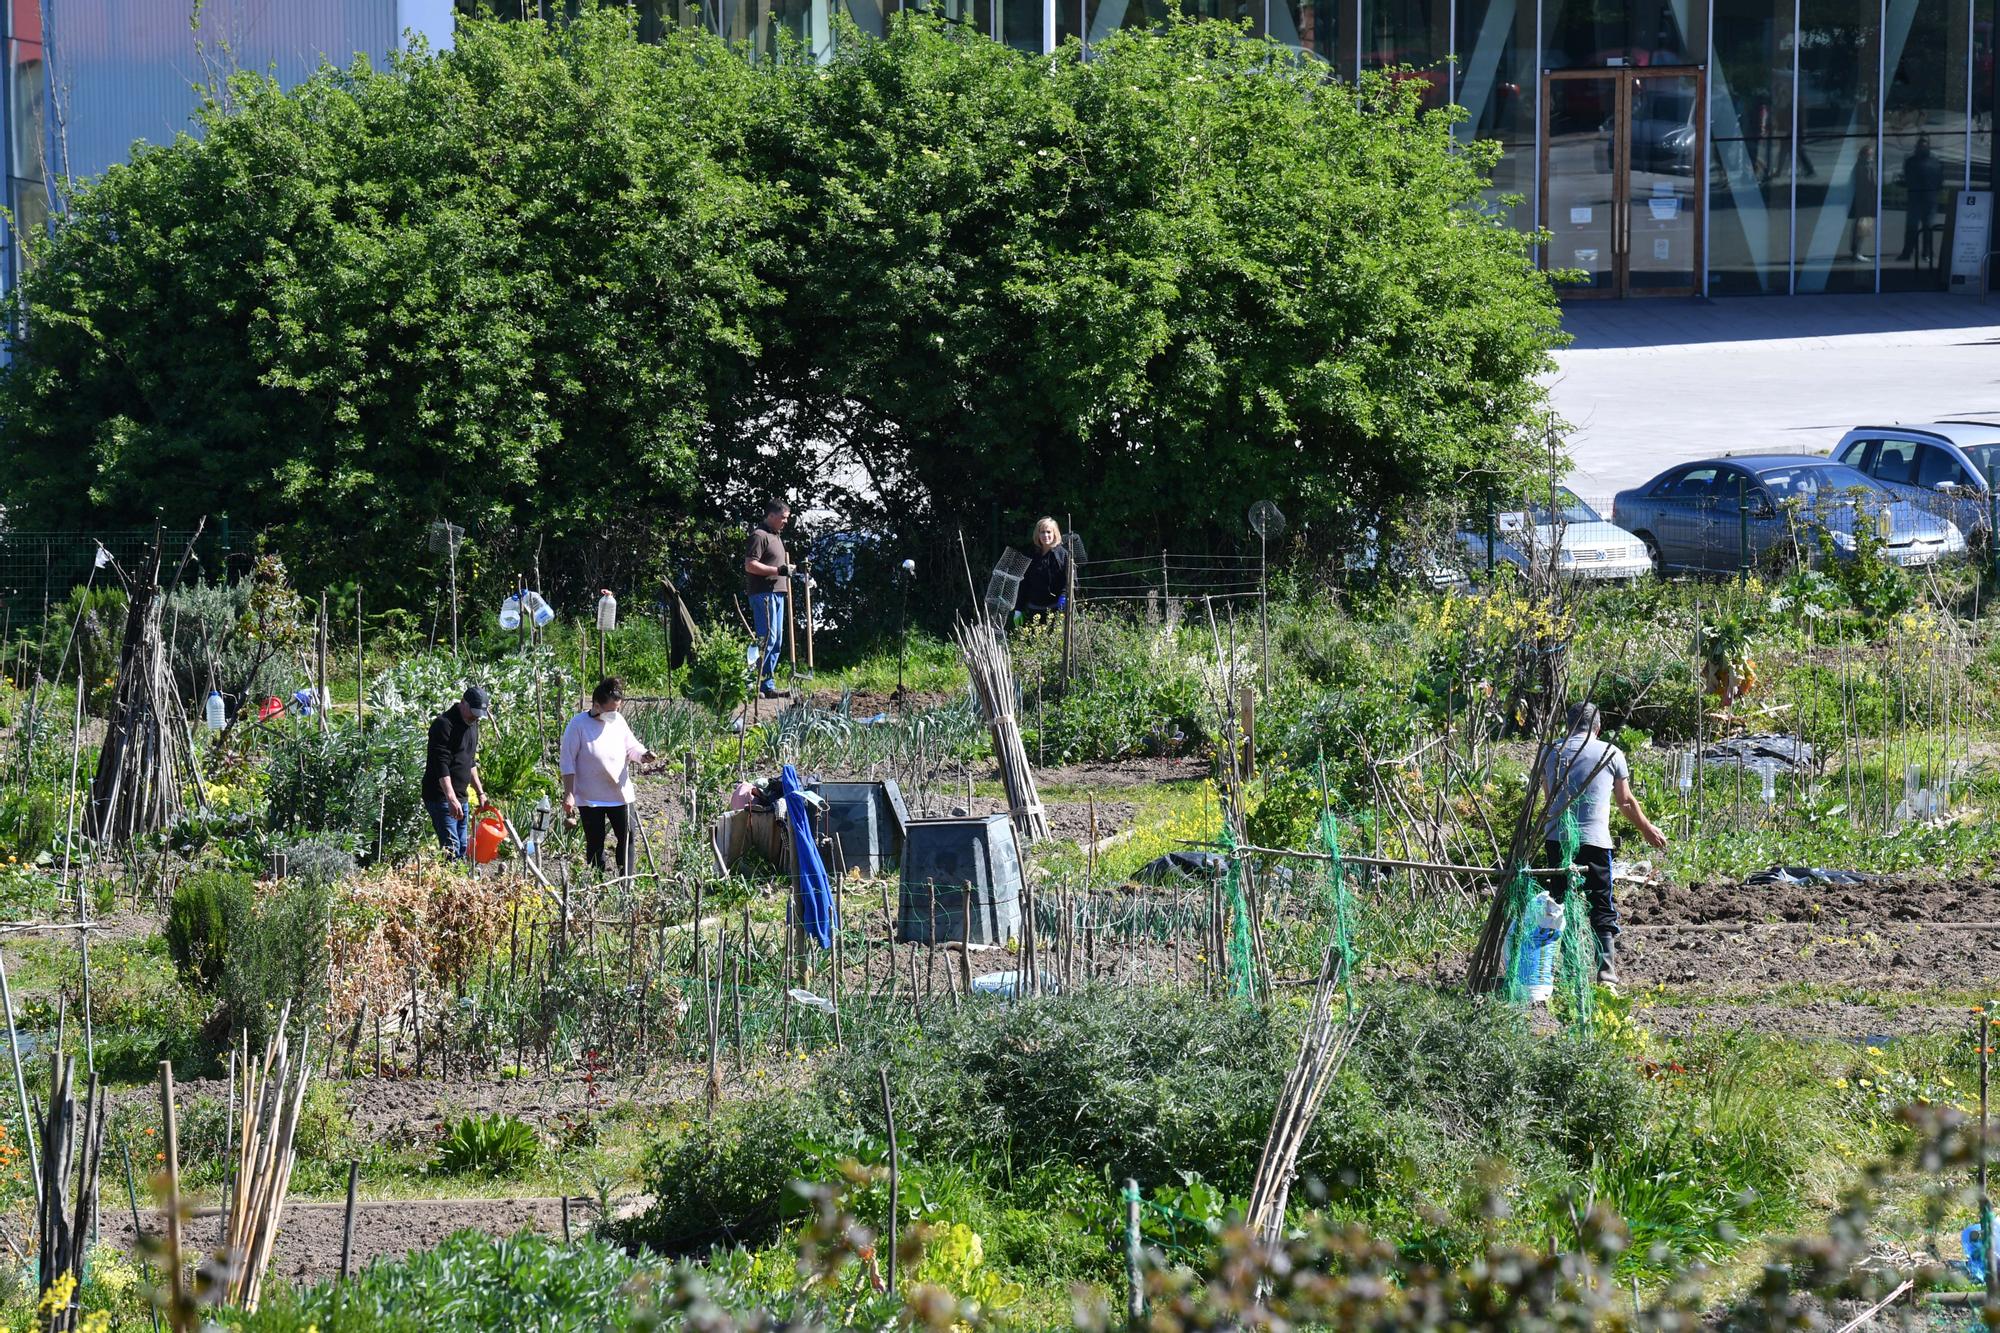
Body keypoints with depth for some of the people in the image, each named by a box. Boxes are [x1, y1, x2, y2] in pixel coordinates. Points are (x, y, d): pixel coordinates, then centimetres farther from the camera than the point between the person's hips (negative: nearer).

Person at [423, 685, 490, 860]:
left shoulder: (472, 724, 14)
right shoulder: (444, 724, -15)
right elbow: (441, 765, -23)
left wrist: (480, 792, 22)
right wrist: (451, 799, -31)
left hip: (460, 796, 9)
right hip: (441, 797, -9)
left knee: (462, 849, 9)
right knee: (451, 847, -16)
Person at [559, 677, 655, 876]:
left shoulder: (618, 721, 2)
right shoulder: (578, 725, -12)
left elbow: (631, 748, 13)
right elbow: (568, 763, -11)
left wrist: (643, 755, -11)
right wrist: (569, 795, -15)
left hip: (621, 794, 4)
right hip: (590, 798, -4)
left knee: (628, 838, 4)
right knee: (595, 844, 5)